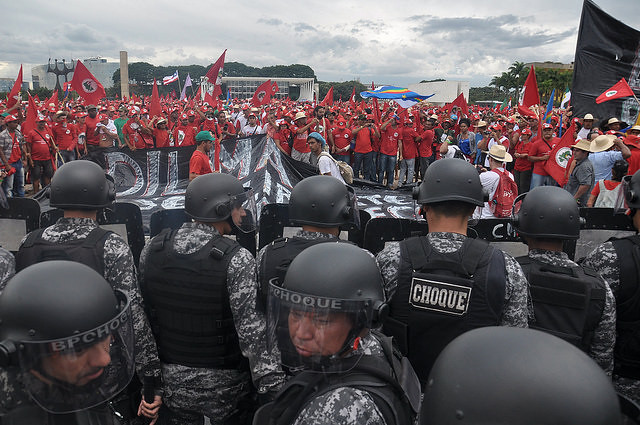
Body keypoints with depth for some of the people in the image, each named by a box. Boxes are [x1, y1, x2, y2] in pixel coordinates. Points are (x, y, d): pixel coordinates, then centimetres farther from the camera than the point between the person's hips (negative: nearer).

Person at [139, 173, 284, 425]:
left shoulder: (152, 249, -6)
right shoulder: (236, 260, -22)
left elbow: (142, 313, 2)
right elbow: (252, 330, -26)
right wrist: (272, 386, -21)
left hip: (171, 377, 4)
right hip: (223, 381, -4)